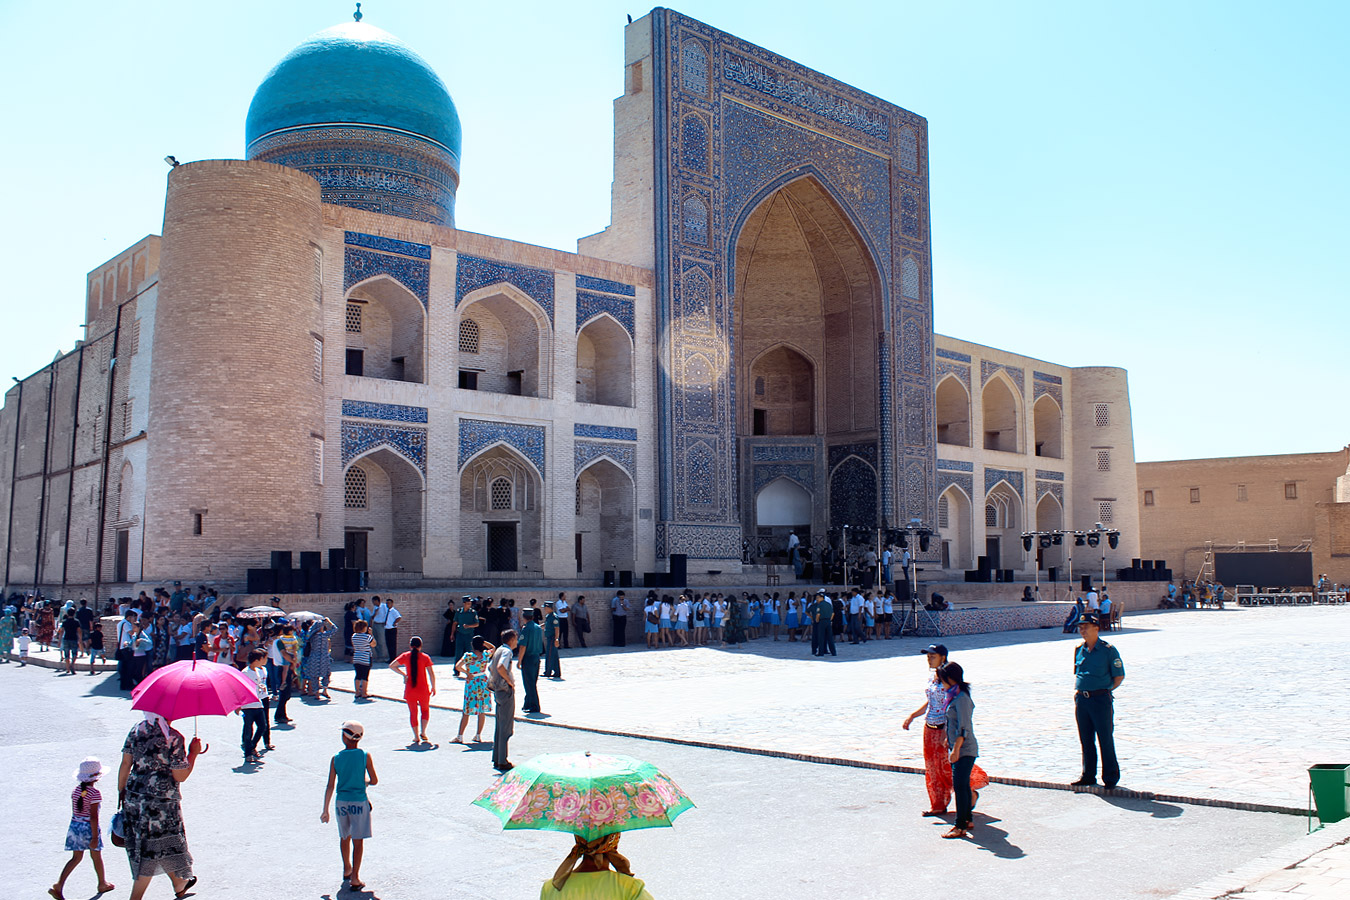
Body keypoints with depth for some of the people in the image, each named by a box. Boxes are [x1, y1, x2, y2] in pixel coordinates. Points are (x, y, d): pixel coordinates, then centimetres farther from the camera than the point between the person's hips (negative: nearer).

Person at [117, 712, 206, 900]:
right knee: (152, 851, 8)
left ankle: (179, 884, 41)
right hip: (161, 799, -7)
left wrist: (121, 791, 14)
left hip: (134, 797, 7)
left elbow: (125, 764, 4)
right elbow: (180, 776, -13)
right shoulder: (173, 738, -17)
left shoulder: (136, 729, 0)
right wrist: (194, 753, -1)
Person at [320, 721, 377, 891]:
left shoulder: (336, 758, -4)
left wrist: (326, 810, 4)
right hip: (359, 801, -3)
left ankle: (347, 870, 40)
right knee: (358, 841, 4)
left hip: (342, 802, 3)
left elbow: (330, 787, -3)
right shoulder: (365, 756, -8)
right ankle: (355, 878, 1)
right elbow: (374, 781, -3)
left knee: (344, 837, 22)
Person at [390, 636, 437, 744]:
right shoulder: (425, 657, -5)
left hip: (410, 690, 1)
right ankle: (423, 732, 2)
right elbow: (431, 673, -7)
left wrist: (404, 674, 6)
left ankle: (416, 737, 10)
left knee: (413, 713, 12)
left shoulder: (405, 656, -1)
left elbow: (391, 666, 2)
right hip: (423, 690, -1)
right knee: (425, 710, 18)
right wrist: (433, 687, 2)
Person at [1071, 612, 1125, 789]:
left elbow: (1119, 676, -3)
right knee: (1086, 740, 12)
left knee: (1106, 739, 1)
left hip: (1100, 698, -5)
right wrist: (1077, 690, 11)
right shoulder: (1079, 650, 10)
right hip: (1081, 699, 6)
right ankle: (1088, 776, 23)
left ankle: (1110, 777, 12)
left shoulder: (1108, 650, -7)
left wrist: (1104, 691, -6)